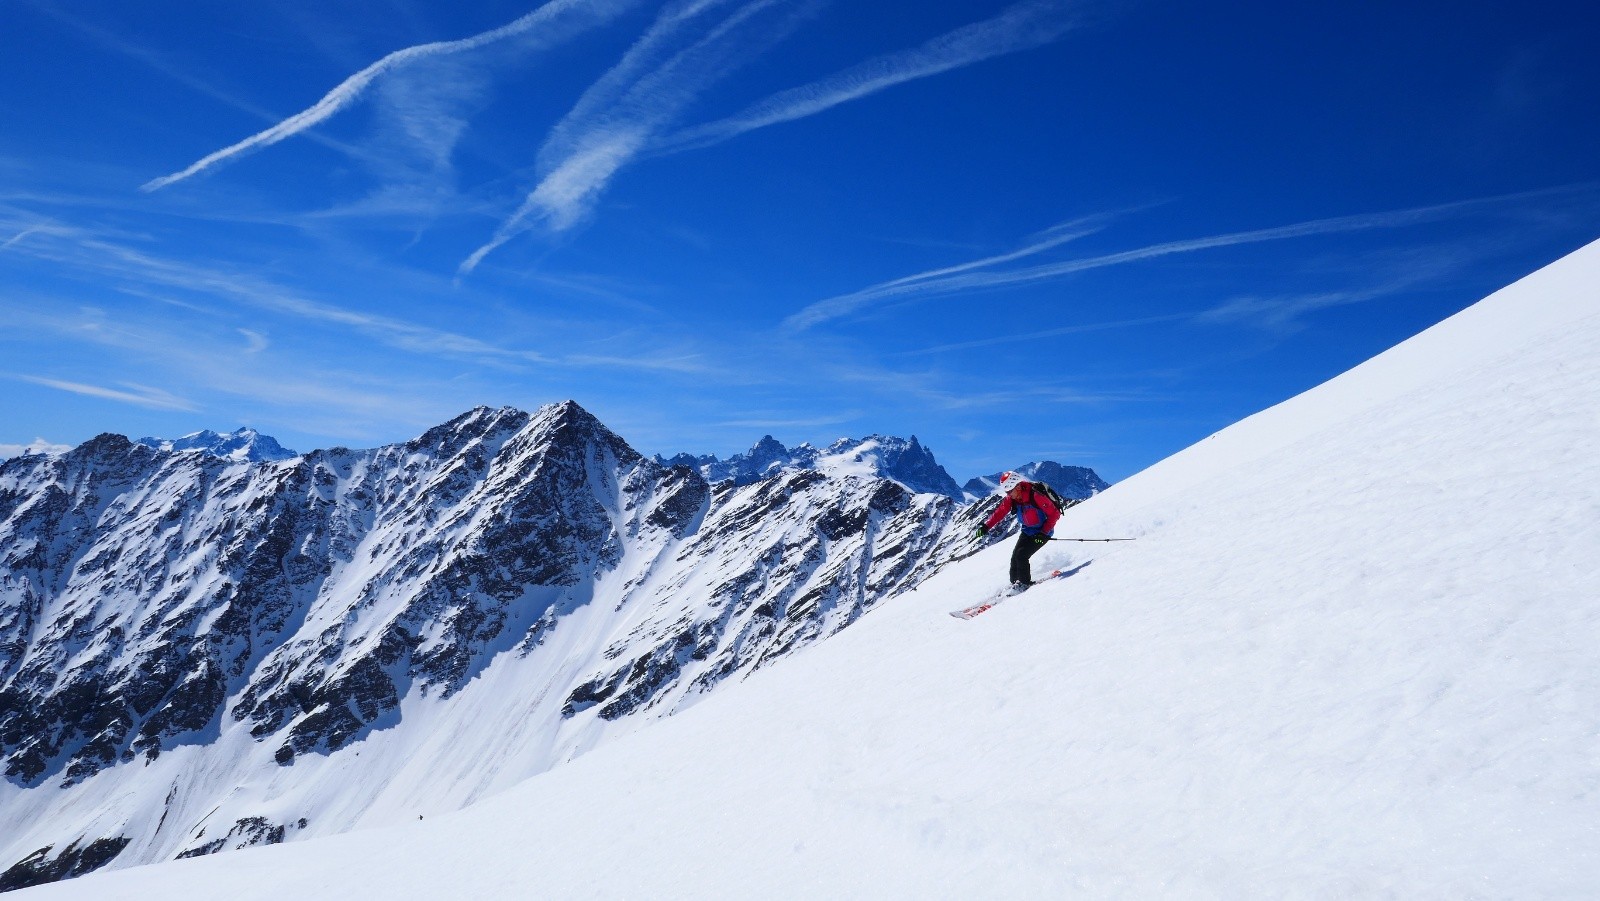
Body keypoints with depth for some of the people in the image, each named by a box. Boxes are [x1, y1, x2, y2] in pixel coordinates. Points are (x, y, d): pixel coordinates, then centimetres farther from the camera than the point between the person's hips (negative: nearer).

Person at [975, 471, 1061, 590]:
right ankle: (1014, 582, 11)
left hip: (1043, 532, -7)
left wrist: (1044, 532, -25)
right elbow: (1000, 512, -2)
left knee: (1021, 556, -17)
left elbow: (1054, 514, -23)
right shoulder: (1011, 498, -9)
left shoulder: (1036, 496, -29)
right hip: (1027, 531, 7)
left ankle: (1025, 583, -2)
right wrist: (987, 526, -14)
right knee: (1015, 557, -2)